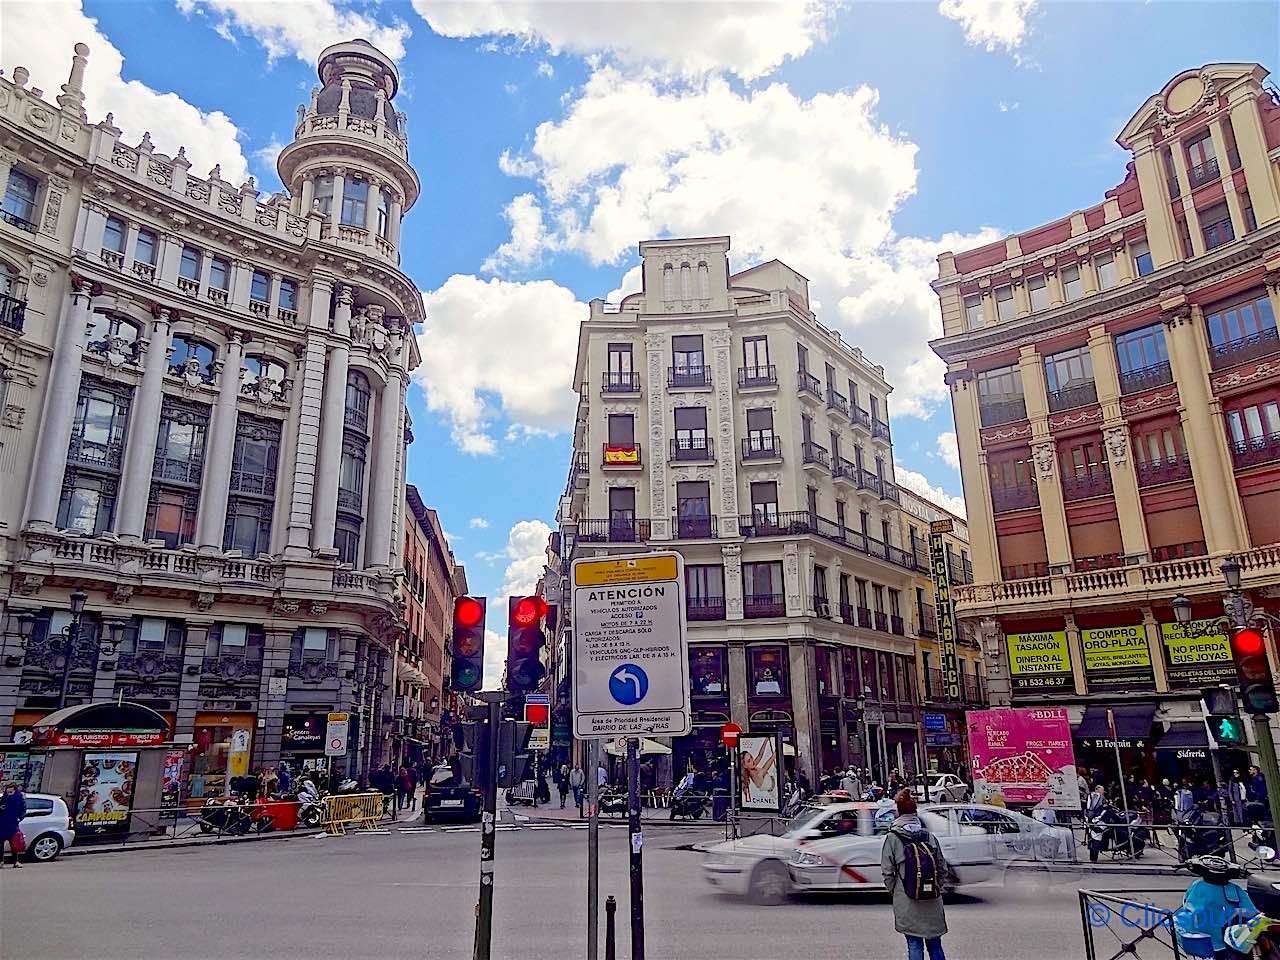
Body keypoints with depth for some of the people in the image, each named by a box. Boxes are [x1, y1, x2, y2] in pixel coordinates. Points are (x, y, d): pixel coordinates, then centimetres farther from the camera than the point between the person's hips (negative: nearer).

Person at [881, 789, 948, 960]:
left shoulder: (893, 838, -9)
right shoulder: (929, 836, 0)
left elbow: (887, 871, -10)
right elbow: (942, 868, 4)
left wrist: (894, 890, 6)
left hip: (907, 902, -3)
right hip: (933, 902, 3)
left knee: (914, 945, 6)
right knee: (935, 945, 16)